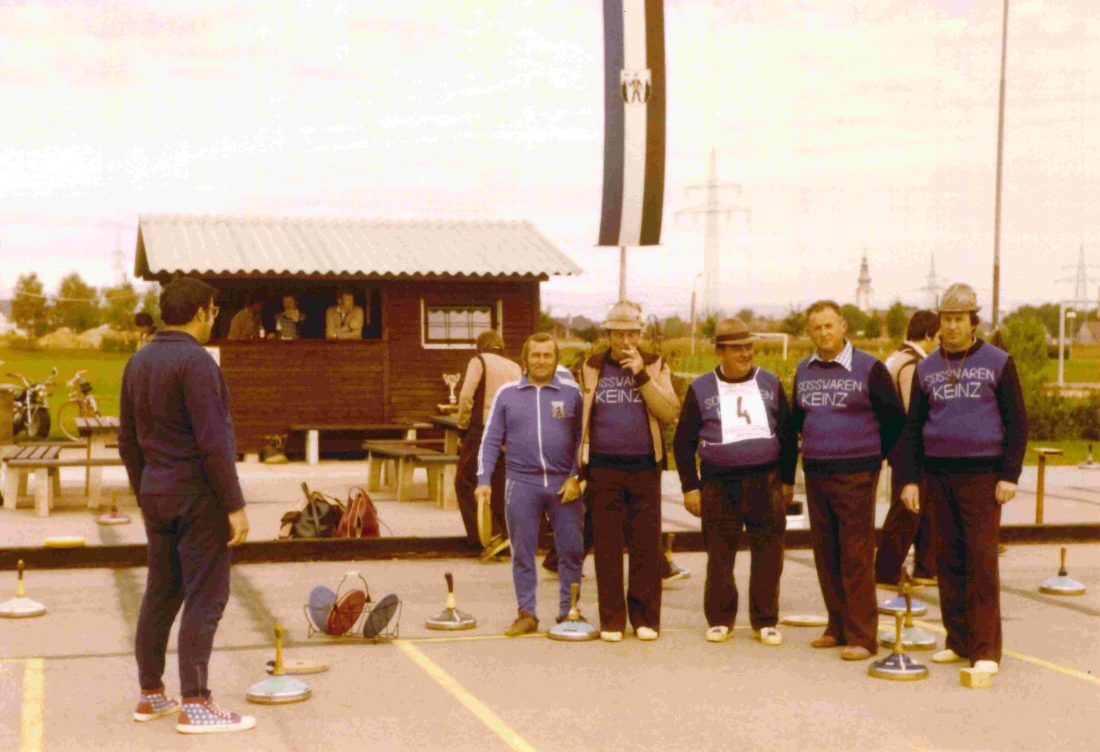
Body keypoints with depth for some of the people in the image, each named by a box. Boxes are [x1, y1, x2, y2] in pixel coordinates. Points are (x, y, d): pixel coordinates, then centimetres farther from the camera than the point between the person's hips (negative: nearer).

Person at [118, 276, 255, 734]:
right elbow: (213, 441, -20)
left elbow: (128, 442, 15)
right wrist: (235, 505, -17)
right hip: (198, 497, -8)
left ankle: (151, 696, 20)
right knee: (205, 598, -4)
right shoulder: (196, 362, -16)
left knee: (161, 594, 14)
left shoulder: (138, 363, 10)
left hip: (157, 494, 8)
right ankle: (195, 705, -4)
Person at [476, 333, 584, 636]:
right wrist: (484, 480, 0)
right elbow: (490, 440, 9)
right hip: (521, 483, 1)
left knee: (571, 550, 1)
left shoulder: (571, 393, 7)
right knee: (522, 553, 4)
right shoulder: (507, 394, 9)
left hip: (564, 485, 0)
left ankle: (569, 611, 13)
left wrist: (576, 477, -3)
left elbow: (582, 439, 7)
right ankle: (527, 614, 13)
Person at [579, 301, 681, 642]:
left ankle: (645, 618, 9)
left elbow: (670, 412, -8)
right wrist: (579, 467, 9)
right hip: (604, 467, 1)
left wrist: (642, 375, -14)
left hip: (645, 467, 0)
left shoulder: (656, 367, 6)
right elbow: (581, 420, 14)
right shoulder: (592, 368, 8)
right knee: (607, 547, 1)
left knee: (646, 546, 0)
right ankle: (611, 619, 8)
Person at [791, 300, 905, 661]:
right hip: (815, 473, 5)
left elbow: (894, 419, 1)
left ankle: (862, 636, -3)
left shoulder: (868, 368, -5)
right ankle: (838, 627, 20)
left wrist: (871, 455, 5)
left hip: (856, 475, -5)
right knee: (826, 555, 9)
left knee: (856, 557, -6)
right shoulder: (804, 371, 10)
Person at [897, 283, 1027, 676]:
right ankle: (958, 641, 14)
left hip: (982, 475, -4)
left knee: (981, 559, -8)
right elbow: (913, 427, 13)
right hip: (939, 475, 4)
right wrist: (909, 480, 5)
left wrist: (1010, 475, -8)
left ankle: (986, 650, -6)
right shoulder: (927, 368, 11)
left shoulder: (998, 363, 1)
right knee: (948, 559, 5)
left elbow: (1017, 422, 0)